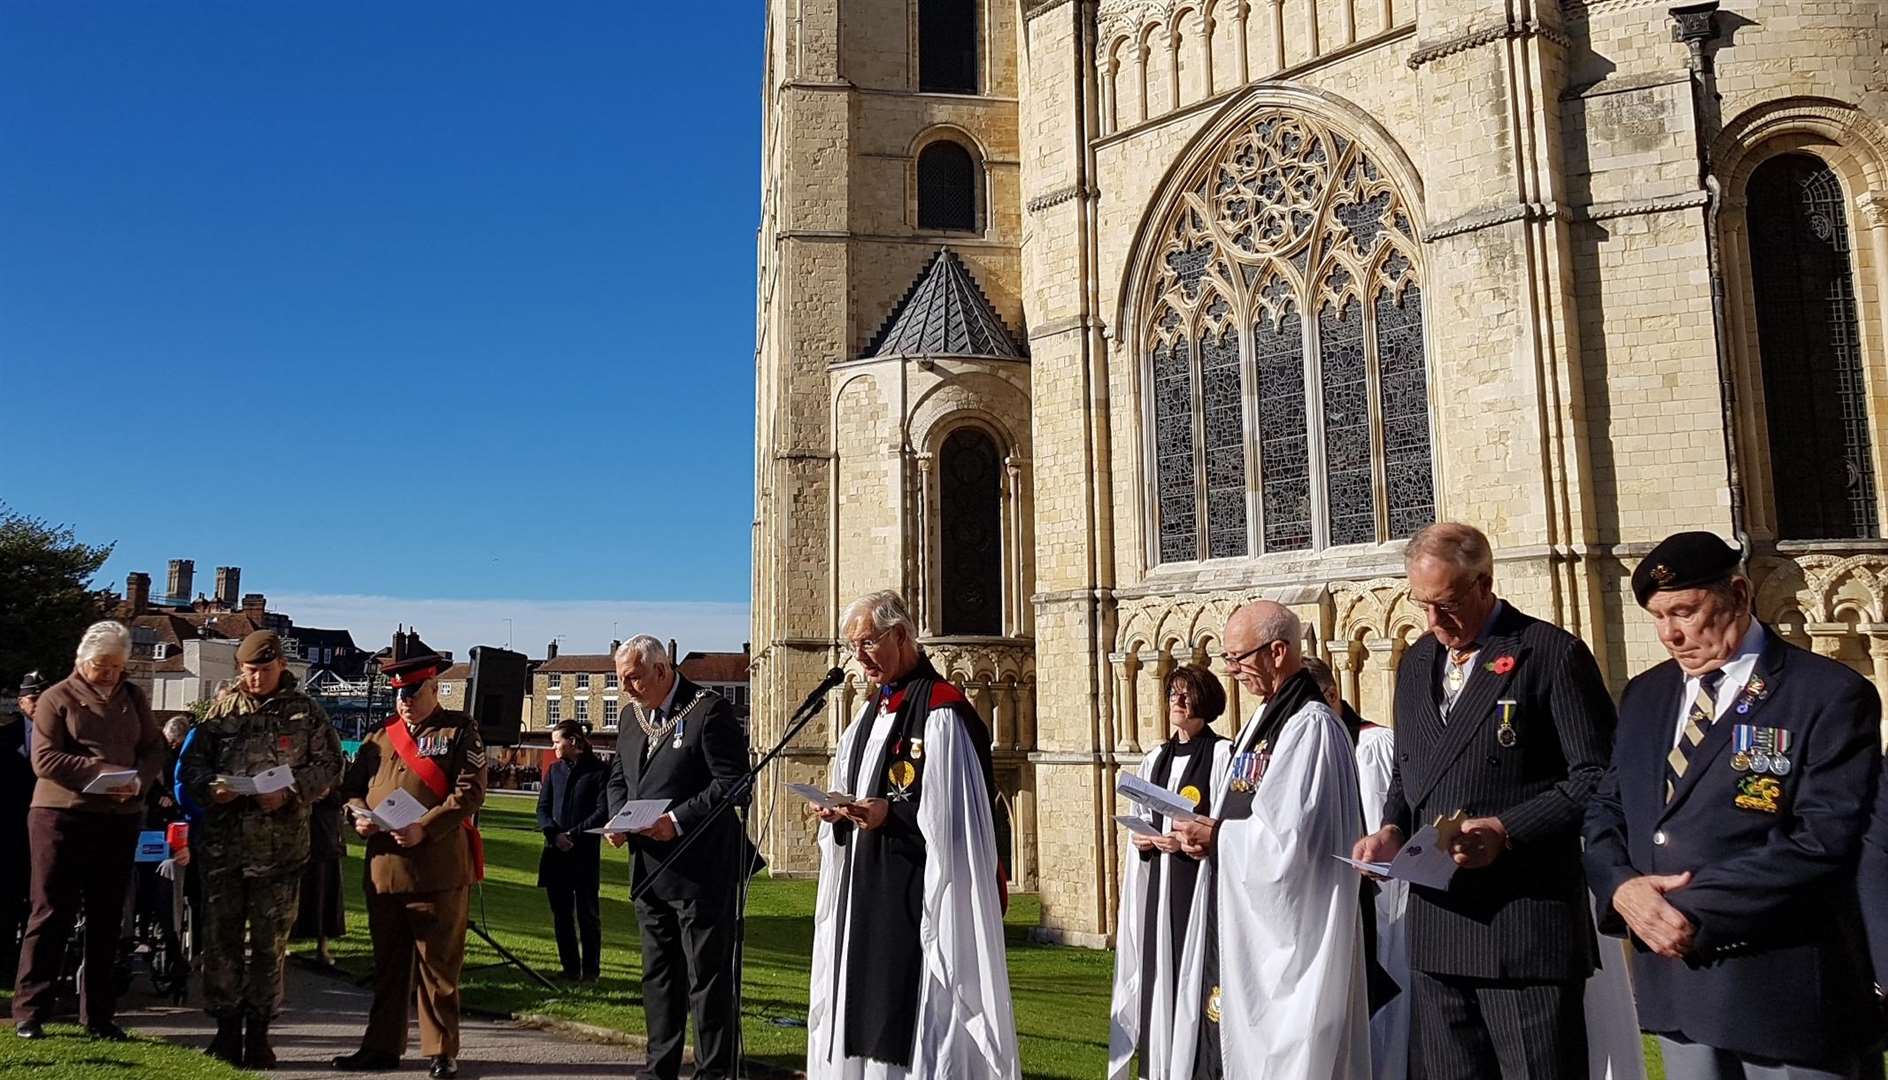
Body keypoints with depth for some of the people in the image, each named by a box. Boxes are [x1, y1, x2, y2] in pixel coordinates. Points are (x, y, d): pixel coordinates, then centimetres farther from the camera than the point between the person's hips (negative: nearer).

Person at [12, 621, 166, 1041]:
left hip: (120, 820, 4)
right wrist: (102, 771, -21)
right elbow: (44, 758, -10)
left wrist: (140, 779, -12)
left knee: (107, 919, 9)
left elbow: (154, 749, 9)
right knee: (52, 914, 0)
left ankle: (99, 1015, 17)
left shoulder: (134, 699, 12)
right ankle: (28, 1012, 11)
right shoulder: (57, 698, -1)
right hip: (62, 817, -4)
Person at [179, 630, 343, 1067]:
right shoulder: (222, 708, 8)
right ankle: (226, 1029, 20)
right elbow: (191, 761, 8)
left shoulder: (304, 712, 2)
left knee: (269, 941, 5)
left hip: (279, 846, -2)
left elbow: (329, 766, 1)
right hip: (221, 842, 2)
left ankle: (257, 1035, 17)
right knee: (221, 936, 7)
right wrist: (210, 787, -12)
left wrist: (290, 792, -15)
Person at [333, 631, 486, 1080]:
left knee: (438, 966, 3)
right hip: (383, 868, 5)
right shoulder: (379, 736, 14)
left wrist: (424, 828, -20)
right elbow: (352, 785, 18)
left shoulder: (459, 731, -1)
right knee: (388, 964, 15)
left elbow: (469, 792, -10)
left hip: (439, 870, -5)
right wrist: (358, 815, -4)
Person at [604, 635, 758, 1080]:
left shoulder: (709, 711, -12)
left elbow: (734, 783, -17)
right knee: (658, 975, 17)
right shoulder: (632, 718, 12)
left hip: (700, 872, -8)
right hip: (649, 871, 8)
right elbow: (618, 779, 21)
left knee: (708, 977, 1)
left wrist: (678, 821, -22)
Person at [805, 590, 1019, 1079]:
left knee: (915, 1010, -4)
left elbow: (955, 813, -16)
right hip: (864, 891, 9)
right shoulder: (873, 709, 14)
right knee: (862, 1001, 12)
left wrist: (891, 813, -24)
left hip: (917, 890, -8)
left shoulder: (941, 712, -12)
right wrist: (841, 814, 1)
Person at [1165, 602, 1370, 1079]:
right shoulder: (1265, 720, 12)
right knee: (1227, 1041, 15)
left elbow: (1291, 836, -25)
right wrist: (1207, 834, -1)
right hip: (1242, 915, 9)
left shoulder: (1311, 726, -18)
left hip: (1285, 929, -9)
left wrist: (1217, 837, -14)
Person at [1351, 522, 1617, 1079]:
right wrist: (1392, 829, 4)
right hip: (1435, 924, 6)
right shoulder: (1416, 662, 15)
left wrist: (1506, 831, -20)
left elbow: (1597, 777, -9)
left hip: (1525, 926, -6)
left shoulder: (1554, 653, -6)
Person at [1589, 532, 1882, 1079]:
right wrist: (1620, 885, -8)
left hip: (1787, 988, -5)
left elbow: (1824, 839, -17)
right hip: (1672, 973, 5)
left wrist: (1698, 911, -19)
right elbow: (1605, 808, 12)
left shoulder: (1831, 695, -8)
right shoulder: (1644, 695, 11)